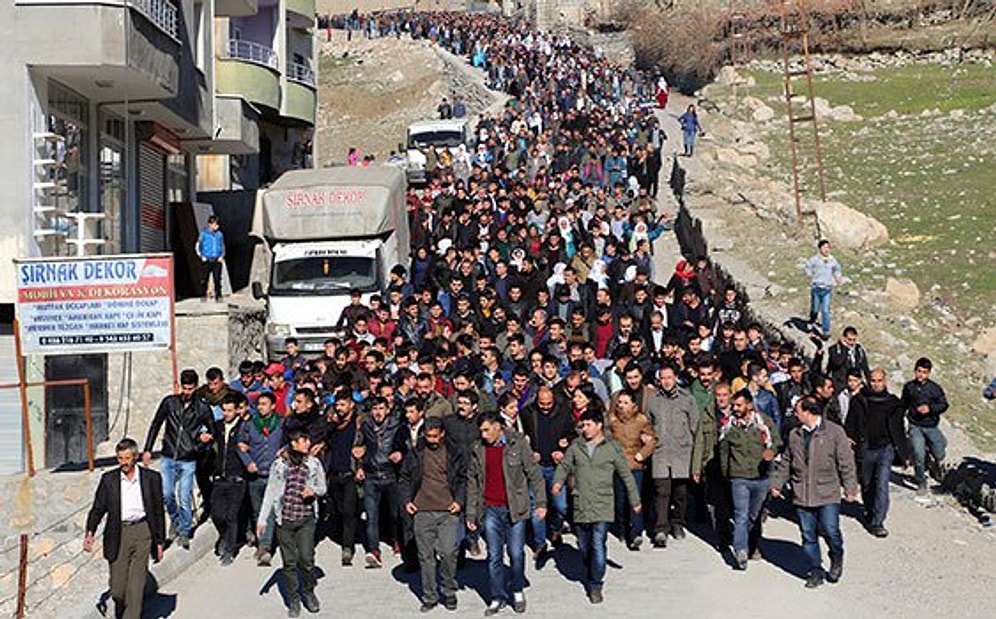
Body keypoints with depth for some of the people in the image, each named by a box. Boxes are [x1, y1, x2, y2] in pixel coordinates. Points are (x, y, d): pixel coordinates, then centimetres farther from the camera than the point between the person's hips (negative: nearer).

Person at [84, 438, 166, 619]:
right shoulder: (108, 479, 3)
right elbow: (98, 508, 6)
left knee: (136, 585, -7)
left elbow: (158, 511, 5)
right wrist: (90, 532, -10)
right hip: (118, 535, 1)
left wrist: (160, 542, 5)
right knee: (117, 589, 4)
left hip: (142, 531, -1)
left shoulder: (151, 478, 1)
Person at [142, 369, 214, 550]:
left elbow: (212, 431, 8)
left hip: (188, 461, -2)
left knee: (185, 498, -2)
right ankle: (175, 519, 27)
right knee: (166, 494, -2)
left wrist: (207, 437, -16)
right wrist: (147, 450, 6)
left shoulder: (203, 408, -2)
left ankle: (184, 532, 15)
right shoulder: (169, 402, 1)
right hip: (168, 458, 2)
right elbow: (155, 425, 8)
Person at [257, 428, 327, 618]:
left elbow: (322, 488, 11)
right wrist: (262, 519, 0)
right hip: (284, 519, 0)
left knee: (306, 559, -5)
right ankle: (293, 599, 18)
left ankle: (308, 592, 19)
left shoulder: (314, 463, 2)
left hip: (306, 518, 0)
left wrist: (314, 490, -12)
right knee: (289, 562, 4)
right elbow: (270, 492, 3)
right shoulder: (279, 464, -1)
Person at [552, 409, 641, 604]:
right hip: (580, 505, 3)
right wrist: (558, 482, -10)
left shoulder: (612, 448, -1)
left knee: (598, 546, -9)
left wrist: (634, 500, 11)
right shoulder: (575, 446, 4)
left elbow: (626, 475, 7)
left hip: (603, 505, -3)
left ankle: (595, 585, 3)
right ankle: (592, 573, 38)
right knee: (583, 547, 13)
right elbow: (564, 466, 11)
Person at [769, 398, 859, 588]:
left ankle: (837, 559, 22)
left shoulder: (834, 432, -3)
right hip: (802, 496, 4)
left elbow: (846, 462, -2)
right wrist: (776, 483, 16)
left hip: (827, 495, -4)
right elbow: (785, 463, 18)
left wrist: (850, 488, -5)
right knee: (808, 536, 6)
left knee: (830, 531, -8)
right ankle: (816, 571, 19)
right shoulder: (794, 435, 9)